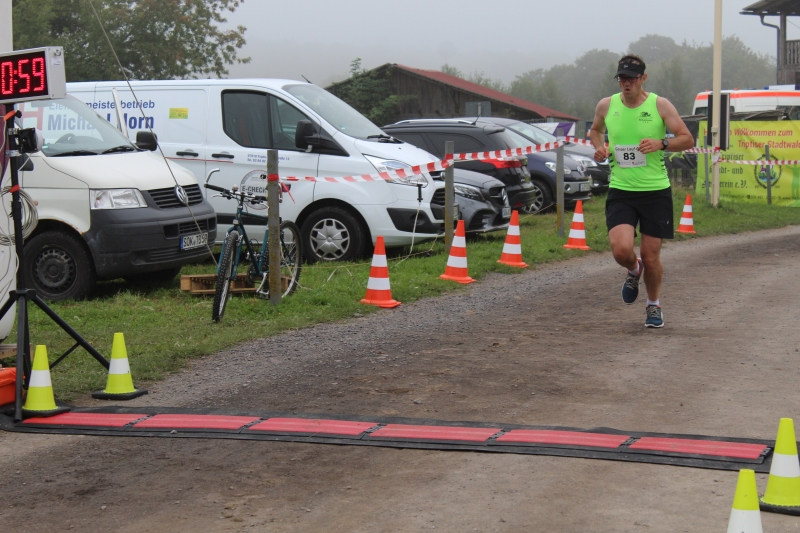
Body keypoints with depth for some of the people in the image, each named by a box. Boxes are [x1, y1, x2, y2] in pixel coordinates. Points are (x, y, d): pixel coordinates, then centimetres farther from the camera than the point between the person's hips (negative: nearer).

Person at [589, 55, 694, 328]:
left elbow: (687, 140, -2)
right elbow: (595, 130, 24)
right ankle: (633, 271, 20)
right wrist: (599, 147, 3)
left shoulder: (660, 105, -4)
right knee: (621, 249, -18)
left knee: (650, 256, 2)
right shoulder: (606, 106, 4)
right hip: (620, 191, 1)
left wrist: (661, 143, -20)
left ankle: (654, 305, 29)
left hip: (655, 191, -1)